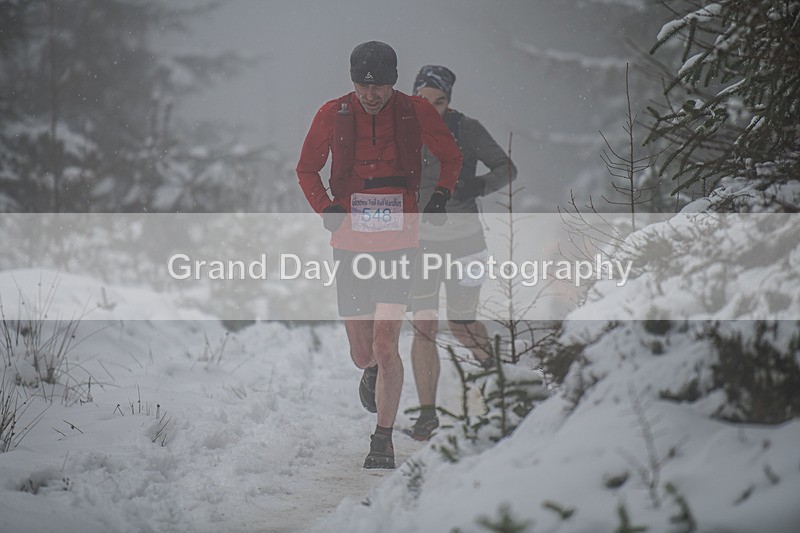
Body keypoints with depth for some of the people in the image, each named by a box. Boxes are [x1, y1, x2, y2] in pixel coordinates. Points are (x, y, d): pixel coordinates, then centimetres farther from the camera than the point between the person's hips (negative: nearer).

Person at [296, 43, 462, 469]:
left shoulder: (415, 113, -4)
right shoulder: (332, 115, -2)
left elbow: (451, 158, 13)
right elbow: (307, 169, 12)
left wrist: (440, 194, -4)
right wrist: (325, 208, -5)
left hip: (398, 245, -1)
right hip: (350, 246, 2)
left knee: (385, 344, -13)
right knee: (362, 352, 7)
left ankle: (383, 441, -3)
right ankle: (372, 371, 46)